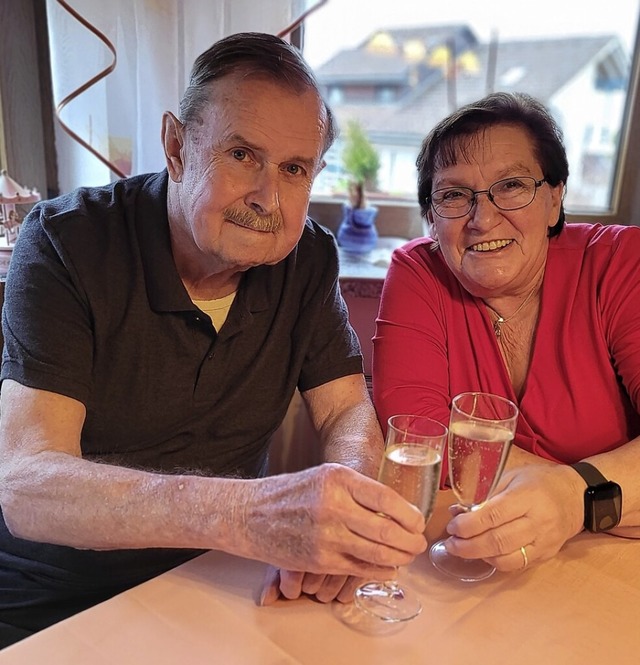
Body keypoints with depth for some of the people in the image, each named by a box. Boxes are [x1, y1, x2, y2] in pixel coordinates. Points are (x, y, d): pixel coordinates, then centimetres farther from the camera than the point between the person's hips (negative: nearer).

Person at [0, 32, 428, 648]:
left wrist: (343, 503, -28)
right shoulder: (64, 242, -17)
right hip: (50, 602, -3)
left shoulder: (307, 258, -4)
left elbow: (349, 412, -4)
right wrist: (247, 513, -42)